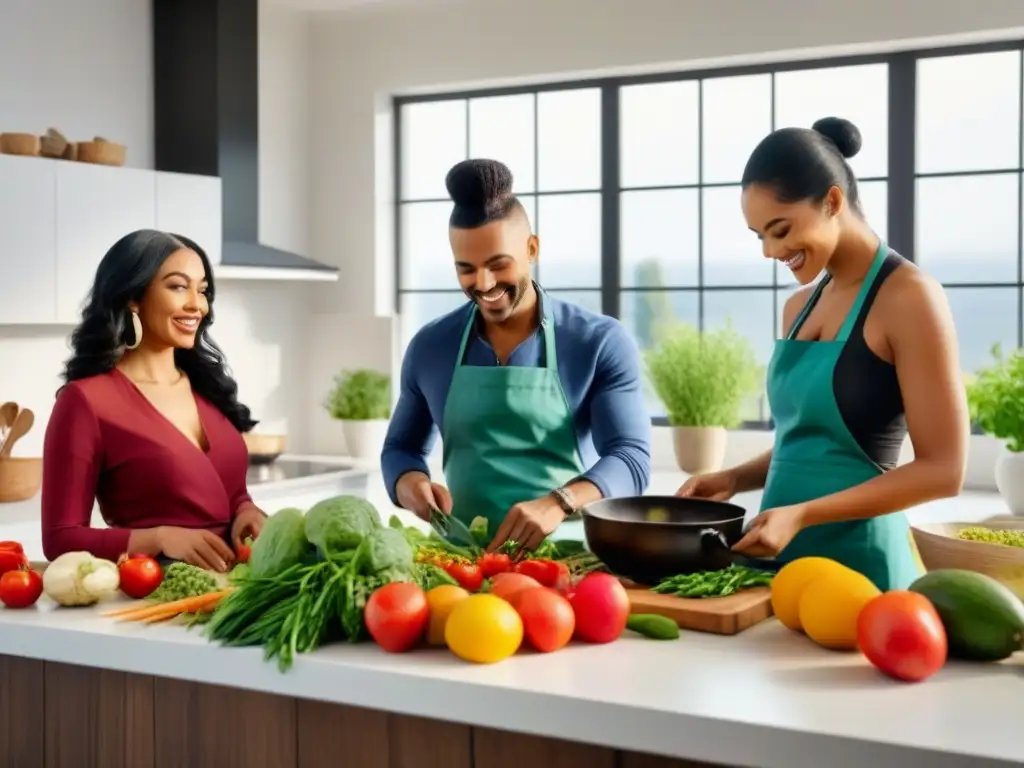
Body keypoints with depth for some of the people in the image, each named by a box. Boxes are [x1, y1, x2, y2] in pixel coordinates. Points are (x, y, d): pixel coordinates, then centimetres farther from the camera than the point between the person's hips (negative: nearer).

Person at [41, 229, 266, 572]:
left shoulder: (206, 384, 10)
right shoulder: (86, 400, -6)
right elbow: (61, 540, -6)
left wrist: (248, 514, -2)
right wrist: (159, 538, -18)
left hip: (231, 585, 4)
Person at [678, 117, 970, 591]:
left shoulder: (907, 297, -11)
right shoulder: (799, 307, 10)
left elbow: (942, 470, -14)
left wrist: (802, 514, -20)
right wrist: (735, 479, 2)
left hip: (857, 565, -7)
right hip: (779, 557, 7)